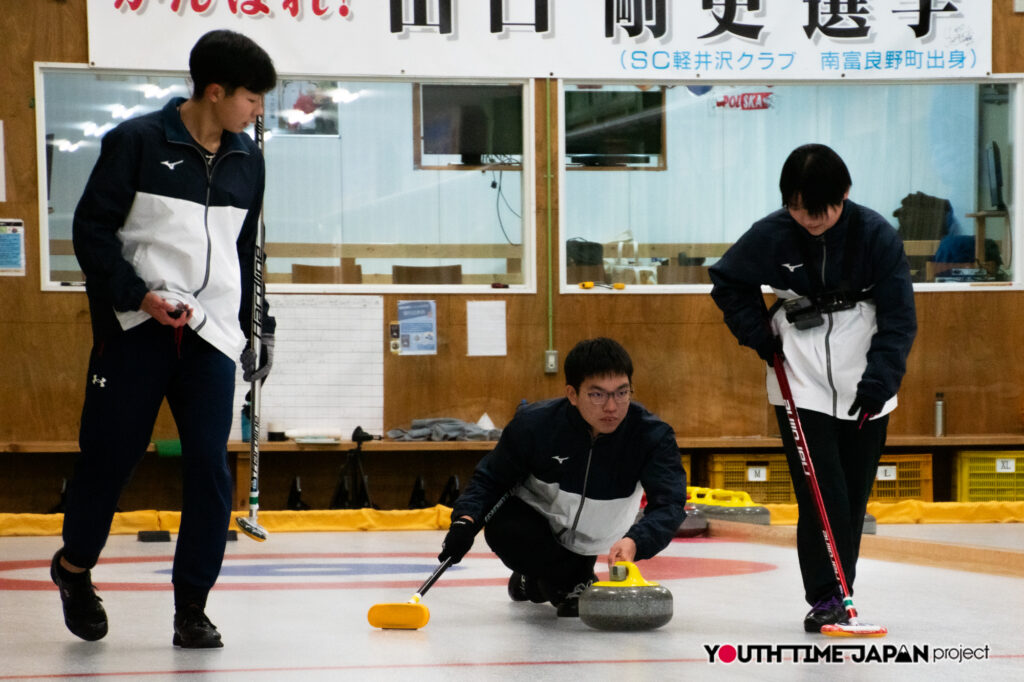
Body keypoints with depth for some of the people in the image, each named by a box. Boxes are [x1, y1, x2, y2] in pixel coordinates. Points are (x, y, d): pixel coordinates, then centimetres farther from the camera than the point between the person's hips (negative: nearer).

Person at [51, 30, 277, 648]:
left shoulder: (247, 159, 11)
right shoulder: (137, 142, -6)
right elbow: (92, 228, -6)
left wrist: (252, 326, 21)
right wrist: (139, 294, -17)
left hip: (210, 330, 4)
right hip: (134, 324, -4)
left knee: (210, 464, -5)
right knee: (110, 453, 3)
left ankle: (192, 607, 4)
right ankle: (74, 566, 30)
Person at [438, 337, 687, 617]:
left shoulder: (653, 436, -27)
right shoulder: (534, 424, -26)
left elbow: (669, 503, -38)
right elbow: (490, 477, -11)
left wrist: (634, 542, -59)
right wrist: (465, 520, -32)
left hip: (592, 540, 2)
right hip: (537, 518, -2)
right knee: (503, 529, -30)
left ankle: (540, 578, 23)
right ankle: (575, 583, -7)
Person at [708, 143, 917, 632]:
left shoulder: (876, 234, -13)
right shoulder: (770, 235, -10)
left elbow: (899, 317, -9)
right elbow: (727, 283, 9)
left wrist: (878, 381, -19)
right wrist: (761, 336, -2)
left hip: (863, 388, 1)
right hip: (801, 385, -1)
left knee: (853, 496, 7)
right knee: (821, 494, -11)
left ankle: (841, 594, 20)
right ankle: (825, 598, -9)